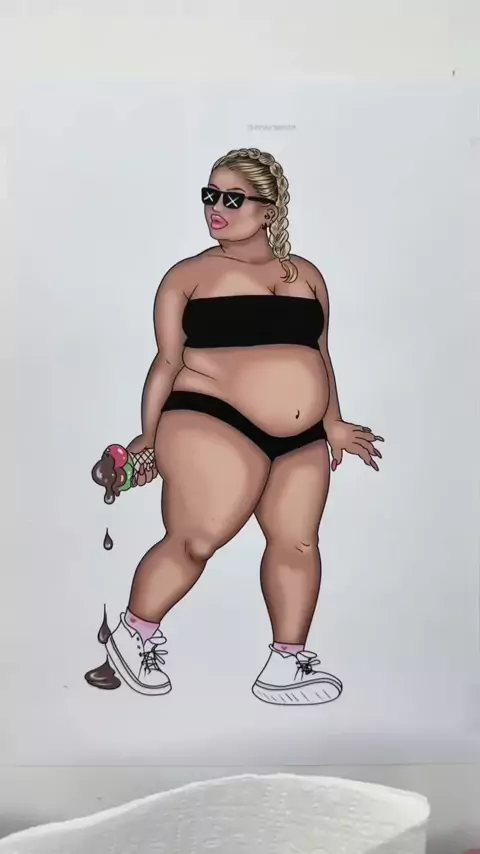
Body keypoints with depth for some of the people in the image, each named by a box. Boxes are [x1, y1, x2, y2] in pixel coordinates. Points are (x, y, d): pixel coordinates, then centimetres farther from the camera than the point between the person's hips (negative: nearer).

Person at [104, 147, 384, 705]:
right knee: (194, 540, -8)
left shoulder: (306, 274, 14)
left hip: (300, 440, 6)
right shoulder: (189, 275, 2)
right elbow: (168, 360, 0)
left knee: (297, 541, 6)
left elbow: (319, 354, 19)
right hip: (213, 426, -5)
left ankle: (287, 665, 19)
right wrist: (148, 435, -3)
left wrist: (332, 424, 17)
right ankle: (134, 634, 17)